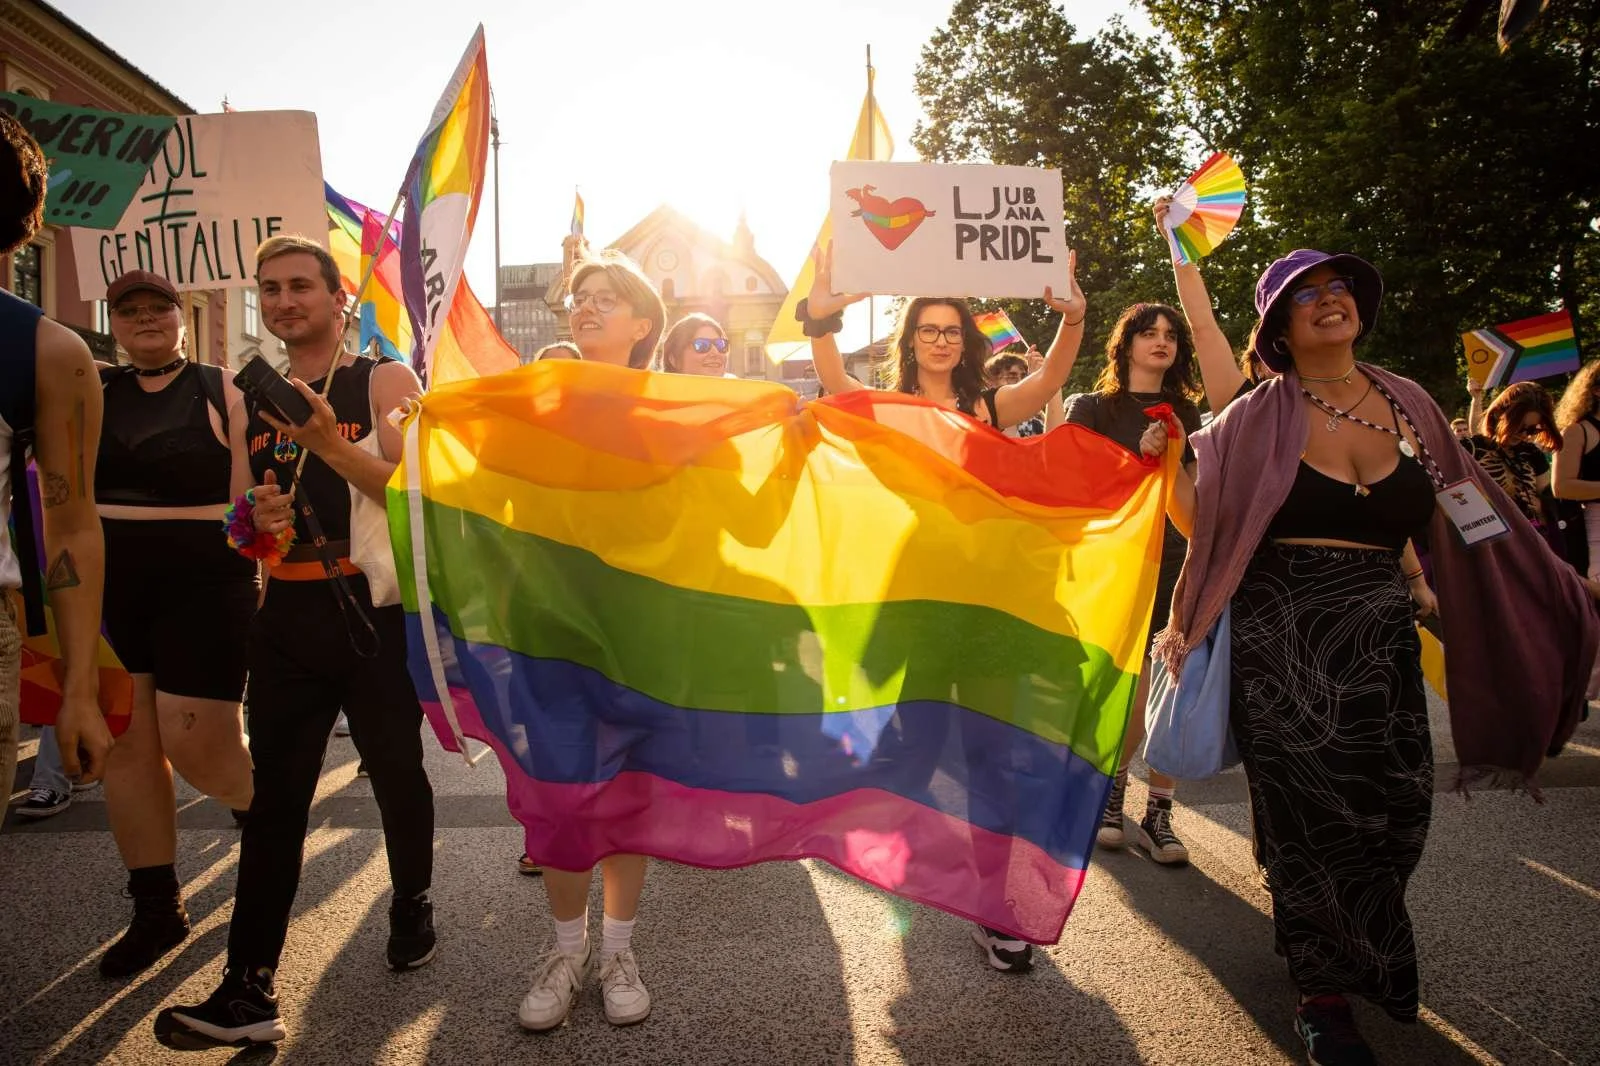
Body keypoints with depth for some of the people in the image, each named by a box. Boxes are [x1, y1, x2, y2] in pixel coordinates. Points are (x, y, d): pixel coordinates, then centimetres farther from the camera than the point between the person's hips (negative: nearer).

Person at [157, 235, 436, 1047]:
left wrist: (330, 445, -25)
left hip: (376, 609, -3)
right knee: (274, 795, 2)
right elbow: (239, 517, 17)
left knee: (396, 774, 10)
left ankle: (411, 905, 34)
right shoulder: (247, 402, 12)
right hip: (288, 615, 4)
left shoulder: (385, 381, -2)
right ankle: (249, 988, 5)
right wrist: (253, 518, -7)